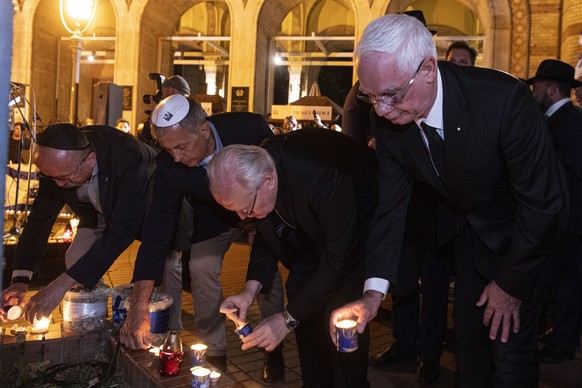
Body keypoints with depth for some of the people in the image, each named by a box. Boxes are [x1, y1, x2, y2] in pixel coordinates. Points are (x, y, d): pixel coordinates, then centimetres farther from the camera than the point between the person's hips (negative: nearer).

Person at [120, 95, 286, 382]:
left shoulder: (250, 128, -37)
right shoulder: (168, 165, -30)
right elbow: (157, 231, -30)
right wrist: (139, 310, -34)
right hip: (213, 214, 2)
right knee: (201, 268, -11)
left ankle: (273, 348, 12)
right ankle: (215, 352, 9)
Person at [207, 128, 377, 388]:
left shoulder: (320, 176, -41)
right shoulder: (249, 171, -18)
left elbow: (340, 257, -33)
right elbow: (266, 233, -2)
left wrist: (288, 319, -27)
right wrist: (251, 288, -16)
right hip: (315, 227, 7)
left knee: (340, 312, -17)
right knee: (299, 290, -1)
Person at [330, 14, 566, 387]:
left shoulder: (504, 100, -35)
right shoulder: (388, 119, -19)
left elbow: (544, 199, -25)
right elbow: (391, 202, -12)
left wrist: (511, 284, -15)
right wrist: (373, 292, -22)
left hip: (516, 233, -4)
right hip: (465, 228, 5)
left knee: (511, 347, -1)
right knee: (469, 336, 16)